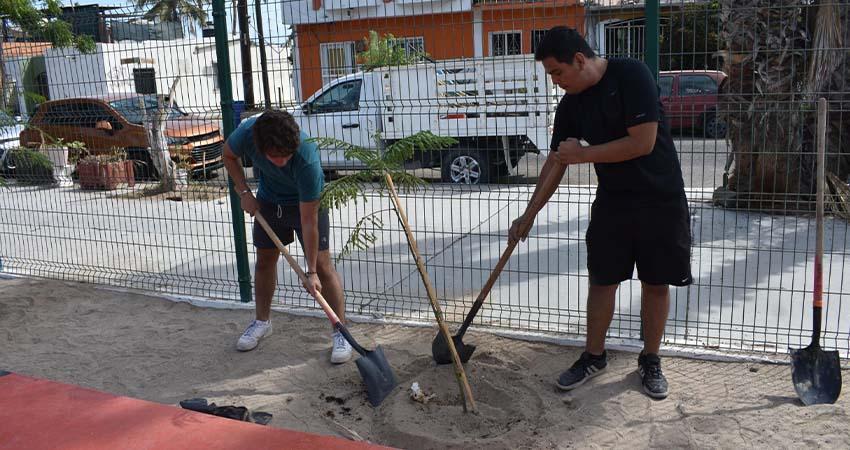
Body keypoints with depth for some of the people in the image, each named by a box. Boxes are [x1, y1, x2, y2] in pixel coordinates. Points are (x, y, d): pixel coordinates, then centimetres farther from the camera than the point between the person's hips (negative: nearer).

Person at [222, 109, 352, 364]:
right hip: (268, 200, 4)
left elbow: (308, 221, -35)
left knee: (322, 264, -11)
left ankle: (341, 332, -3)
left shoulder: (307, 159, -41)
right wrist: (244, 192, -15)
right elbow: (229, 156, -5)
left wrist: (311, 272, -31)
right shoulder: (247, 132, -32)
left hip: (307, 202, -4)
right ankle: (262, 321, 31)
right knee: (265, 260, 12)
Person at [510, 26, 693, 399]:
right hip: (612, 201, 5)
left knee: (656, 283, 5)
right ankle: (594, 356, 23)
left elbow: (643, 143, -24)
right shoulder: (571, 104, 0)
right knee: (602, 280, 6)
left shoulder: (631, 75, -18)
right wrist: (529, 215, 5)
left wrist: (583, 154, -16)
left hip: (661, 200, -4)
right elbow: (556, 162, 6)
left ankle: (650, 361, 22)